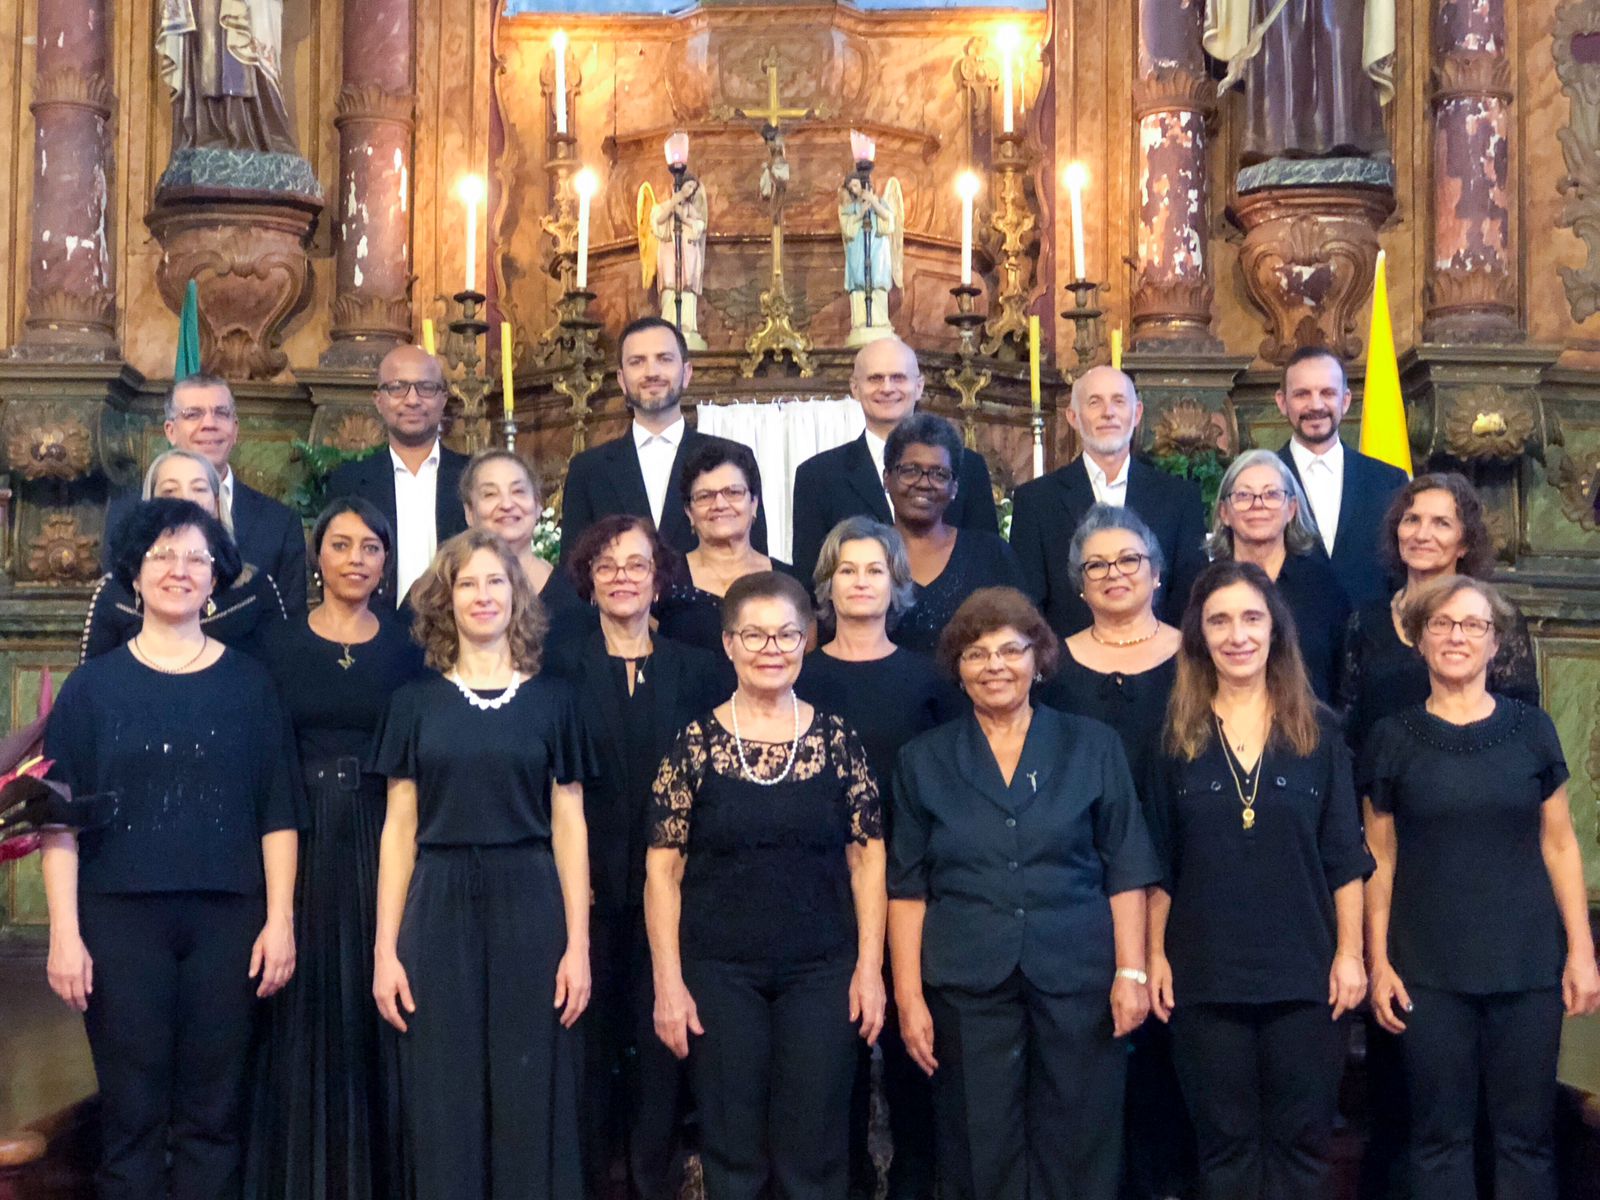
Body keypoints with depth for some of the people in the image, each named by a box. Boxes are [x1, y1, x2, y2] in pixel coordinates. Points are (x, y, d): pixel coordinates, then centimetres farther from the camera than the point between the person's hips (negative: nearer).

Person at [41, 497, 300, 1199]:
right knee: (133, 1116, 2)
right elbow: (59, 819, 2)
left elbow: (278, 814, 5)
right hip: (120, 918, 0)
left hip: (227, 919, 1)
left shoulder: (247, 684, 8)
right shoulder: (94, 685, 6)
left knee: (212, 1115, 3)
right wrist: (65, 934, -6)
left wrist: (280, 920, -3)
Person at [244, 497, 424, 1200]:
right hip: (302, 844, 0)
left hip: (383, 845, 0)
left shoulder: (406, 648, 6)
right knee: (305, 1017, 3)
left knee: (375, 1014, 3)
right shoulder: (277, 644, 5)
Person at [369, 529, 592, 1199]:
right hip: (439, 913, 0)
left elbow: (568, 827, 5)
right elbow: (399, 829, 5)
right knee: (442, 1107, 4)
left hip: (529, 911, 0)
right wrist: (385, 949, -2)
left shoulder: (550, 699, 6)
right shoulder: (416, 702, 7)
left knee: (528, 1104, 3)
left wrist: (578, 944, -2)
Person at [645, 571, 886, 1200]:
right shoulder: (696, 743, -2)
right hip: (720, 975, -1)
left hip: (821, 972, 1)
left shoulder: (836, 740, 2)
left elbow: (867, 857, 4)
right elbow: (663, 869, -1)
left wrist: (870, 967, -3)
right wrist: (669, 982, -6)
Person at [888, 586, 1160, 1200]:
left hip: (1077, 984, 0)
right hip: (967, 987, 0)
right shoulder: (924, 760, 6)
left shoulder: (1093, 747, 5)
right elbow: (907, 886, 5)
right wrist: (908, 994, -2)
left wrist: (1131, 972, -4)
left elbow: (1125, 870, 4)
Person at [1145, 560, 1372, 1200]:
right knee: (1225, 1145, 8)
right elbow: (1160, 863, 4)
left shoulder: (1317, 730, 3)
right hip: (1207, 975, 0)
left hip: (1304, 973, 0)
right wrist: (1155, 955, 0)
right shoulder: (1178, 736, 3)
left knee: (1301, 1142, 6)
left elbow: (1344, 857, 3)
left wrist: (1350, 952, -2)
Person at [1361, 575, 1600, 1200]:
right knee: (1439, 1137, 6)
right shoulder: (1393, 738, 1)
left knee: (1527, 1136, 6)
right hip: (1429, 973, 0)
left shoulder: (1531, 729, 3)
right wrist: (1378, 962, -1)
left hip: (1529, 968, 1)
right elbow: (1381, 861, 4)